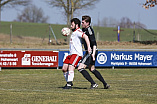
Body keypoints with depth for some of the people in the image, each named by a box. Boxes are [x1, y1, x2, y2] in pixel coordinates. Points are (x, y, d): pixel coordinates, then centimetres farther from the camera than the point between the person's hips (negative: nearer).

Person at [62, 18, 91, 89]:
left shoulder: (78, 31, -9)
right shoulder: (74, 32, 22)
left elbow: (85, 37, -26)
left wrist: (88, 47, -34)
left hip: (77, 54, -10)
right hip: (71, 53, 10)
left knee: (70, 68, -22)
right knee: (64, 68, 4)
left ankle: (69, 85, -23)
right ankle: (68, 82, 16)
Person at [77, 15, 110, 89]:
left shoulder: (89, 30, -17)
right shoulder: (84, 29, 11)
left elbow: (94, 43, -22)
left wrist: (93, 53, -29)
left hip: (91, 52, -10)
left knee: (80, 68, -13)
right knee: (92, 69, 21)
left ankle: (93, 84, -13)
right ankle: (105, 84, 24)